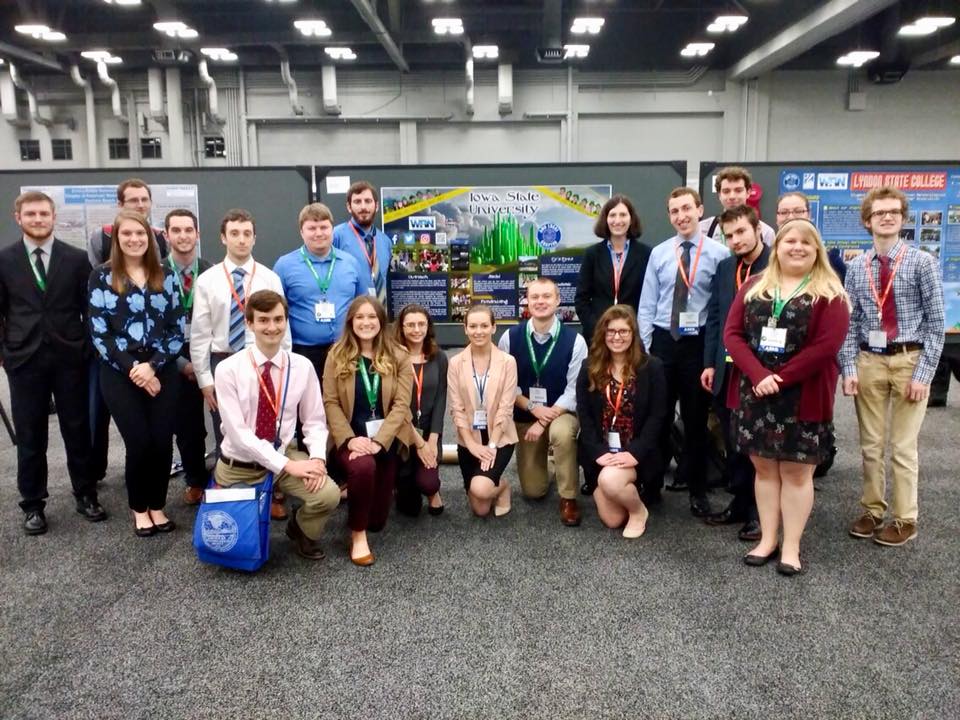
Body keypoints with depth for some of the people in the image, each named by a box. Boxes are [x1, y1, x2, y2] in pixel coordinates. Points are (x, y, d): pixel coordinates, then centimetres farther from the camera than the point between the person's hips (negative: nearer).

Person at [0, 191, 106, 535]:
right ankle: (33, 505, 19)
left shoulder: (76, 258, 3)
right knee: (29, 435, 7)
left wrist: (88, 348, -1)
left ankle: (86, 495, 23)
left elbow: (88, 308, 4)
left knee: (78, 430, 8)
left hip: (69, 357, 0)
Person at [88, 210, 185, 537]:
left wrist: (152, 365, -9)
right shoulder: (101, 277, 1)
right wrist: (132, 368, -12)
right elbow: (99, 333, -3)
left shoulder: (165, 275, 7)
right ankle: (139, 508, 18)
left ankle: (157, 506, 19)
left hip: (162, 371, 2)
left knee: (162, 442, -1)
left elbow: (178, 328, 3)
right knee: (139, 443, -4)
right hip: (120, 374, -2)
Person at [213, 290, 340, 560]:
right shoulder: (228, 370, -15)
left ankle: (301, 529, 9)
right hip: (238, 465, -1)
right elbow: (238, 432, -19)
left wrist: (317, 457, -21)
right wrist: (286, 465, -24)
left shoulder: (302, 366, -7)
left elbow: (314, 421, -2)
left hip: (285, 455, 1)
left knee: (329, 495, -24)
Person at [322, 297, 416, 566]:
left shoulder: (399, 357, 0)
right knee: (363, 467, -38)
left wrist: (378, 441, -21)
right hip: (349, 437, -1)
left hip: (387, 438, 2)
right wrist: (350, 439, -20)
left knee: (377, 520, 4)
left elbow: (401, 404, -7)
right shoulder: (337, 355, 0)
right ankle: (357, 535, -13)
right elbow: (330, 402, -5)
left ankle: (354, 489, 40)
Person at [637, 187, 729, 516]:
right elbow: (647, 305, 5)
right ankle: (652, 485, 23)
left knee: (696, 419, 9)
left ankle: (697, 491, 23)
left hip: (699, 343, -2)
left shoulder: (718, 253, -4)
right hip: (663, 341, 2)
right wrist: (644, 348, 0)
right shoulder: (658, 253, 4)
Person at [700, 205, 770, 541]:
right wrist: (710, 363, 6)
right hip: (727, 371, 6)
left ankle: (759, 511, 20)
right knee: (733, 444, 14)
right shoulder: (724, 267, 10)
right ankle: (740, 502, 28)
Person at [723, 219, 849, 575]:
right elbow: (732, 333, 0)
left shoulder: (829, 293, -2)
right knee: (764, 467, 10)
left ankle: (791, 546, 16)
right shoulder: (753, 286, 9)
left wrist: (779, 379, -17)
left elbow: (826, 345, -13)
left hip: (802, 397, -3)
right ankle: (767, 540, 22)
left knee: (796, 471, 5)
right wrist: (758, 376, -14)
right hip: (754, 394, 3)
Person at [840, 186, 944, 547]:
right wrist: (849, 369, -5)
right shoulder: (856, 268, 4)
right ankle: (872, 511, 27)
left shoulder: (922, 262, -5)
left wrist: (923, 374, -11)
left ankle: (904, 520, 19)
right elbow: (850, 322, 4)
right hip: (869, 360, 3)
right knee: (871, 445, 11)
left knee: (903, 447, 4)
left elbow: (936, 321, -6)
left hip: (909, 360, -3)